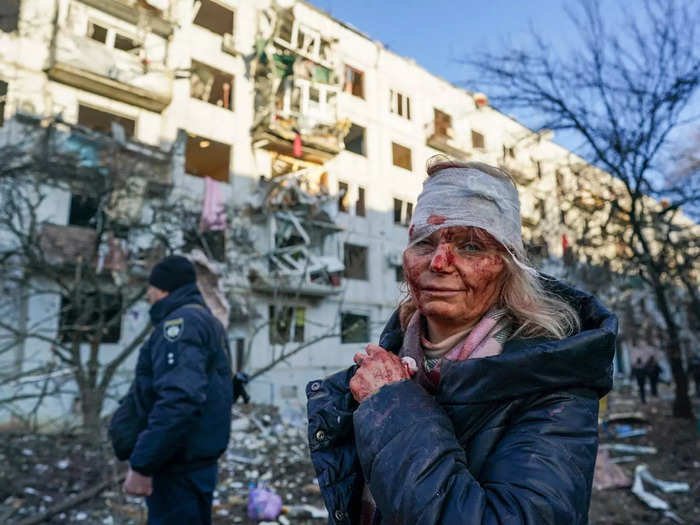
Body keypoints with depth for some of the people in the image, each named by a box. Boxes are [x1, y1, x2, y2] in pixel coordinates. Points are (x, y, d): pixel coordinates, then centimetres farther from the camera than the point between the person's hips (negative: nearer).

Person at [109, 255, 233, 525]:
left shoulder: (182, 321, -16)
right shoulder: (206, 321, 14)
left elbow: (180, 398, -30)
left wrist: (141, 465, -24)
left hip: (177, 467, -9)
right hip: (196, 461, 10)